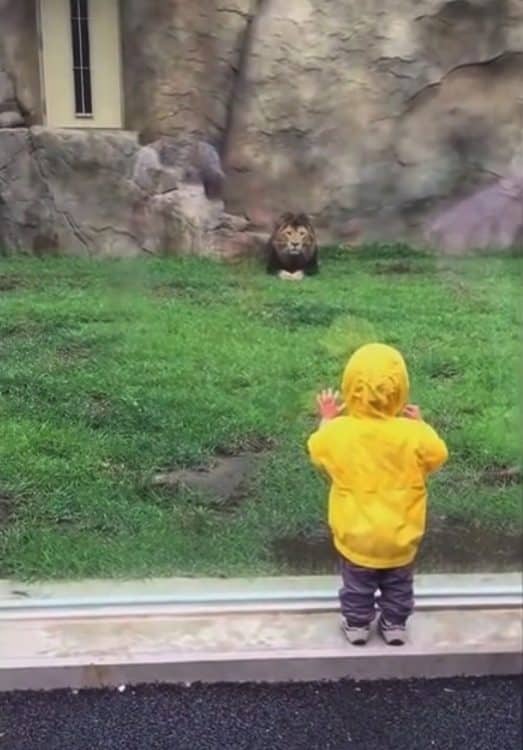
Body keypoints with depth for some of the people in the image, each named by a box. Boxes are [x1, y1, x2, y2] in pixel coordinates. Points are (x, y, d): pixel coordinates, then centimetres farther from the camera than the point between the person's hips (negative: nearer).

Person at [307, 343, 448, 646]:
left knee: (358, 586, 26)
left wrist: (327, 419, 13)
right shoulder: (415, 434, -25)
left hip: (355, 536, 0)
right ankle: (395, 625, 45)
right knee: (398, 585, 27)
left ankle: (357, 625, 44)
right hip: (400, 536, 0)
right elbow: (437, 458, -3)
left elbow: (317, 452, -1)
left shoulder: (337, 432, -24)